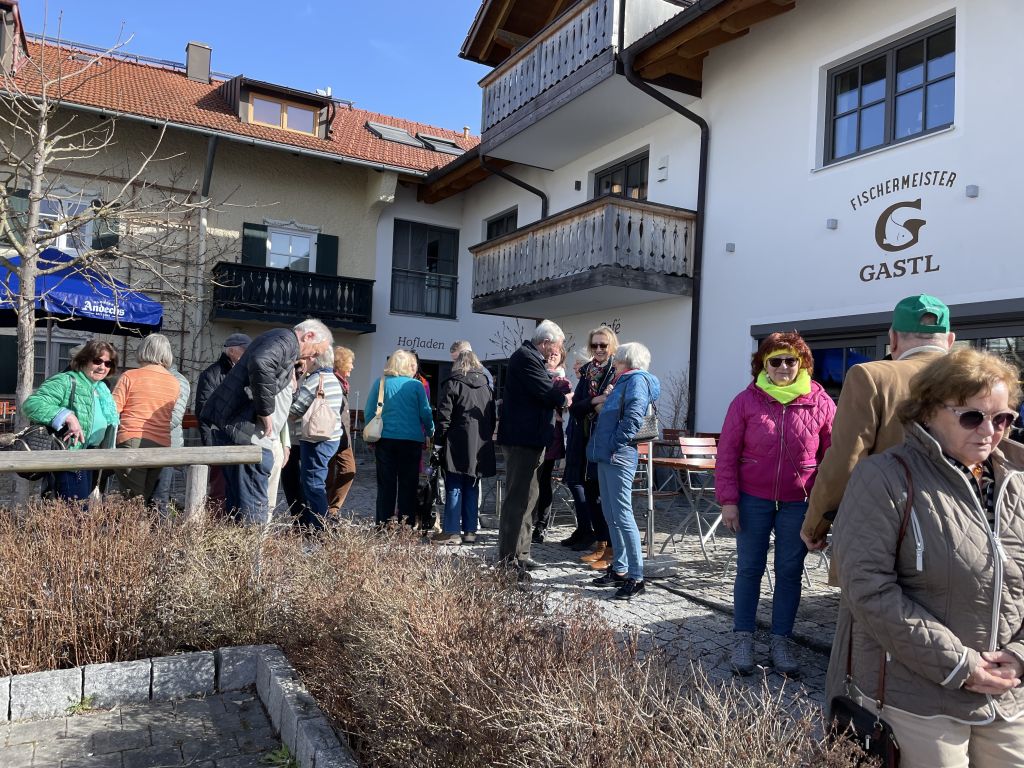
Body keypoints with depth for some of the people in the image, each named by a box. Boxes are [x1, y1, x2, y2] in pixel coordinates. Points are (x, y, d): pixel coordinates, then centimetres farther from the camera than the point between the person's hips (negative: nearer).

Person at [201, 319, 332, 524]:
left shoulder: (275, 338, 23)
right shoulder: (287, 339, -8)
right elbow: (260, 364, -29)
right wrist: (265, 412, -21)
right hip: (241, 425, -10)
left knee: (236, 497, 15)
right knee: (254, 500, -7)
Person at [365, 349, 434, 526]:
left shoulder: (379, 383, 2)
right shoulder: (416, 385, -2)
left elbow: (369, 413, 3)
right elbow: (425, 413, 0)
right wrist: (431, 432, 17)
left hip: (385, 439, 1)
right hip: (411, 440, -1)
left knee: (385, 485, 8)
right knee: (408, 485, 6)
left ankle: (382, 526, 9)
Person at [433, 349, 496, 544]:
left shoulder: (453, 384, -5)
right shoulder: (486, 387, 12)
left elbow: (444, 417, -9)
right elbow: (492, 418, 14)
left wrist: (439, 441, -2)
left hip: (458, 445, -5)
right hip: (481, 447, 5)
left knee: (454, 489, 0)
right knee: (472, 489, 11)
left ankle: (451, 531, 1)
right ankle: (470, 531, 13)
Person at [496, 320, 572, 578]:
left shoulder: (529, 357, 18)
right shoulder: (526, 358, -15)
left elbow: (542, 388, 18)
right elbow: (545, 393, -20)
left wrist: (557, 388, -1)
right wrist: (564, 397, -2)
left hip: (528, 439, 11)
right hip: (523, 439, -11)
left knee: (527, 496, 16)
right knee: (518, 499, -8)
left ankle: (521, 555, 26)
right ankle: (507, 562, -3)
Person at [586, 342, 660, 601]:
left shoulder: (637, 379, -7)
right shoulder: (623, 382, 23)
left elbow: (634, 416, -19)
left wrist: (615, 443, -17)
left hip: (619, 457, -10)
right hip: (606, 455, 10)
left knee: (622, 515, -9)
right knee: (611, 515, 13)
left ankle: (636, 577, -4)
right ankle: (619, 570, 22)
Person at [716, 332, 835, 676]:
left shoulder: (821, 403, -2)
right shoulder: (746, 401, -4)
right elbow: (727, 454, -3)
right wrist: (728, 500, -6)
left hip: (798, 504, 1)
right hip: (753, 500, 0)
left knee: (790, 572, 9)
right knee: (749, 569, 8)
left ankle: (781, 641, 23)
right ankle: (743, 638, 20)